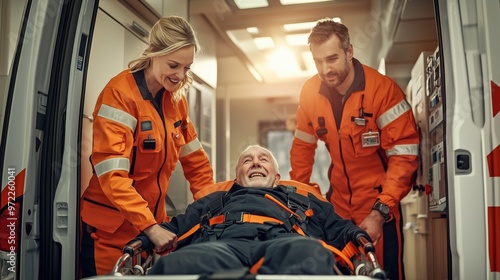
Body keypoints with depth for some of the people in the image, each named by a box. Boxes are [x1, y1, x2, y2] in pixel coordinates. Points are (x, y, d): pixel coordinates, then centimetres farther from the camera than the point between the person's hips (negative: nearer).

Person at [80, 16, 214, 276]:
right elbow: (112, 176, -25)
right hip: (110, 229, -6)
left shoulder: (176, 97, 3)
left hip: (153, 223, 7)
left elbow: (195, 160, 9)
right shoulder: (120, 93, -18)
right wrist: (151, 228, -32)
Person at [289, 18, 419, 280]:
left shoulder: (382, 89, -18)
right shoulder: (310, 92, -4)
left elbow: (404, 156, -18)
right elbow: (302, 147, 8)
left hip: (379, 206, -4)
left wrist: (381, 211, -24)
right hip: (338, 204, 4)